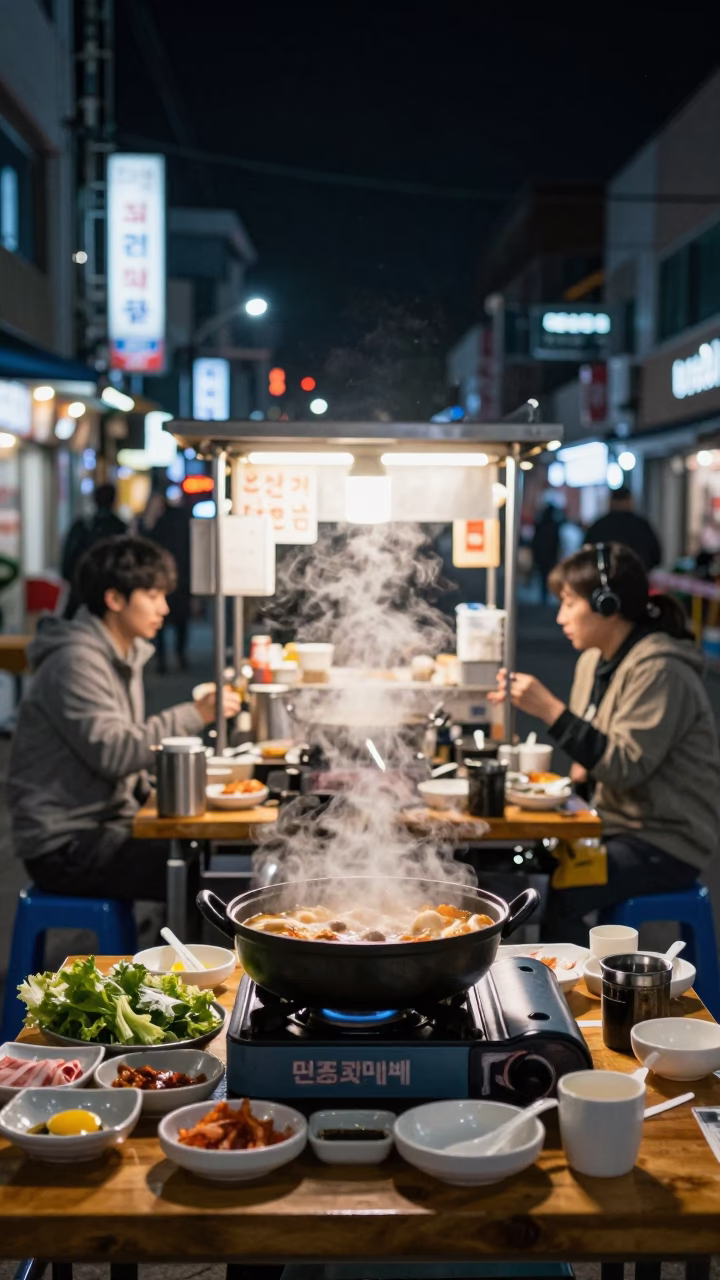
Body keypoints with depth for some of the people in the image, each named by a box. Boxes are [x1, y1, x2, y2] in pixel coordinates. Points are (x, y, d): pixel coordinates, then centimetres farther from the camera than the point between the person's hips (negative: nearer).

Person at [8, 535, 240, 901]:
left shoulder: (126, 654, 14)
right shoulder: (76, 662, -16)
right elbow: (111, 753, -24)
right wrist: (194, 715, -23)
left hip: (111, 822, 9)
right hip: (64, 844, -9)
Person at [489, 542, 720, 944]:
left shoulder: (659, 669, -18)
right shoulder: (594, 661, 9)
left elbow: (628, 766, -24)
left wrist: (552, 711, -26)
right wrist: (581, 773, -1)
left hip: (666, 843, -8)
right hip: (616, 824, 8)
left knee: (555, 898, -27)